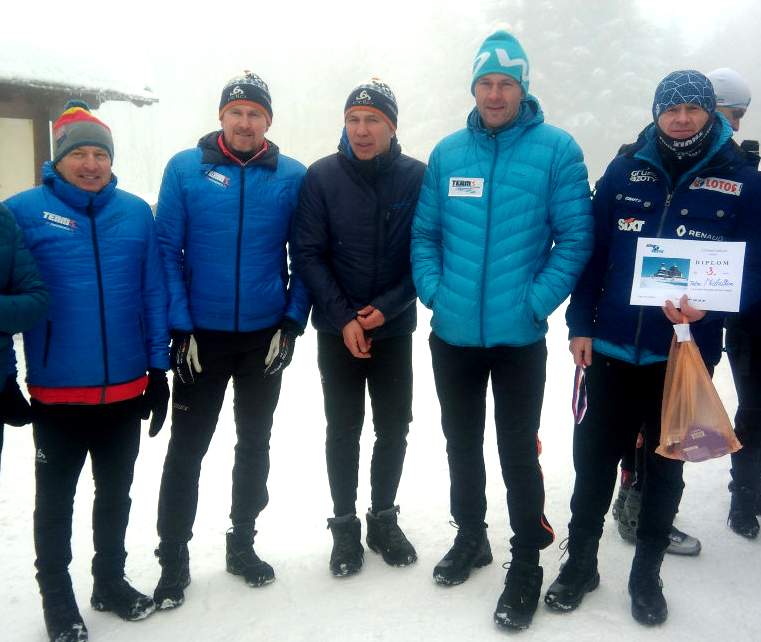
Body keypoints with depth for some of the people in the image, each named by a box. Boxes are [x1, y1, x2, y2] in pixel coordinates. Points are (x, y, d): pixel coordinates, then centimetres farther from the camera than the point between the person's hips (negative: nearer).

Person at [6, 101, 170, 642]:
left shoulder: (136, 212, 1)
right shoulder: (24, 210, -7)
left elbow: (154, 293, 3)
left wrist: (158, 368, 3)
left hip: (126, 389, 3)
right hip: (56, 392, -3)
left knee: (115, 493, 19)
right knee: (56, 499, 14)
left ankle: (111, 581, 39)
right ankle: (57, 597, 33)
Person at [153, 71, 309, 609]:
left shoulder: (293, 177, -2)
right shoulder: (185, 169, -5)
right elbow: (168, 251, -6)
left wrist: (292, 323, -6)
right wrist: (179, 328, -11)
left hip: (266, 336, 2)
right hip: (200, 337, -1)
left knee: (255, 446, 14)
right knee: (187, 449, 6)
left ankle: (243, 543, 32)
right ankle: (174, 559, 21)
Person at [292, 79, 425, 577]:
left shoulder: (417, 177, -4)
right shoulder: (322, 176, -5)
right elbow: (309, 255, -7)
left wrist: (386, 307, -14)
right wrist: (343, 317, -14)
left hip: (395, 328, 1)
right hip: (338, 330, -1)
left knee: (394, 428, 10)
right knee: (343, 429, 8)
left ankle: (384, 518, 28)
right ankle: (345, 524, 23)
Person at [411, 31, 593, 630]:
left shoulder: (557, 149, -7)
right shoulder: (447, 152, 4)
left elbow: (575, 238, -9)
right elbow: (424, 233, 8)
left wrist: (537, 301, -16)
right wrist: (433, 289, -5)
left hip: (519, 336, -4)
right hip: (453, 334, 4)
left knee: (519, 452, 5)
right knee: (461, 443, 18)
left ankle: (527, 564, 24)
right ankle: (470, 536, 40)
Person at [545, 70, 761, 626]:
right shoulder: (624, 173, 3)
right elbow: (592, 252, 4)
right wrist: (580, 325, -2)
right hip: (613, 349, 1)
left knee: (666, 465, 13)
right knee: (594, 457, 9)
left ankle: (647, 575, 31)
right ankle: (580, 563, 29)